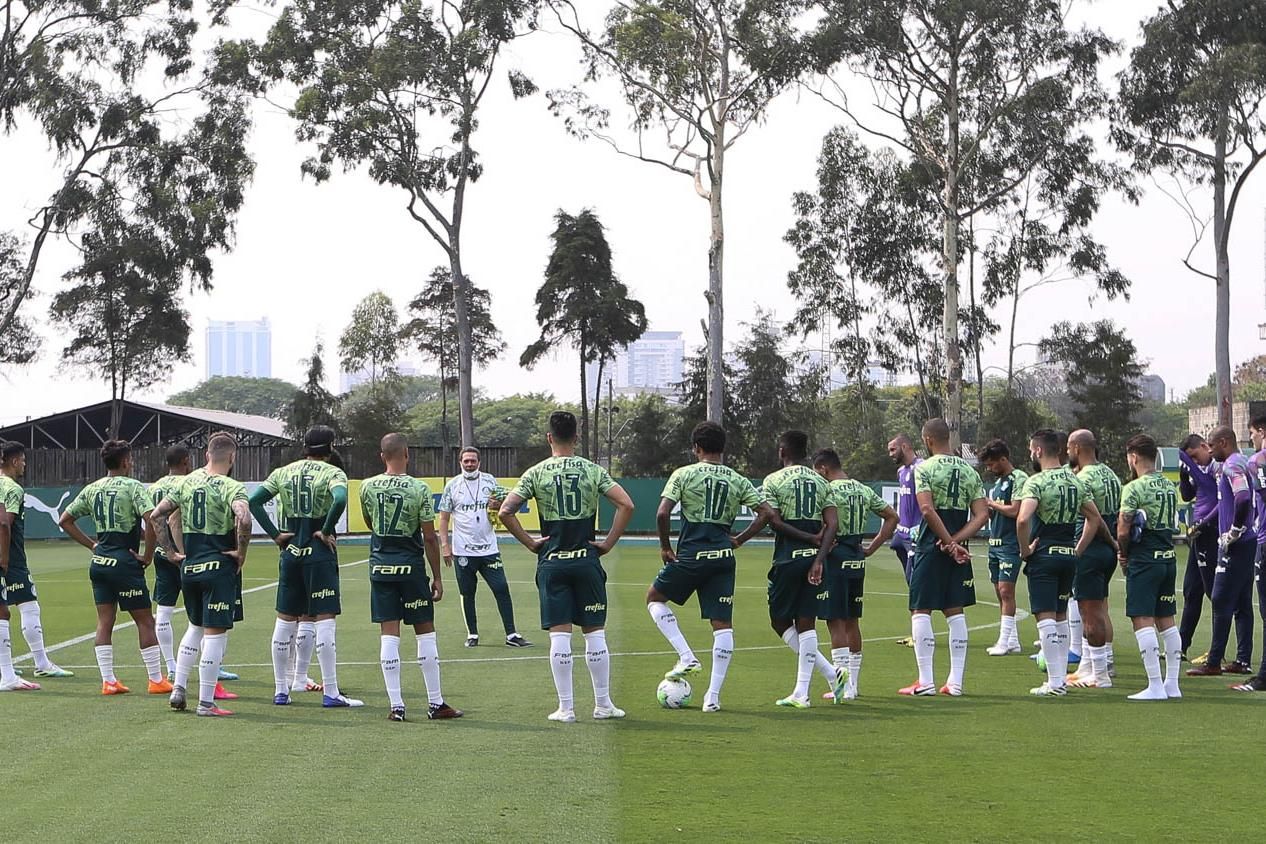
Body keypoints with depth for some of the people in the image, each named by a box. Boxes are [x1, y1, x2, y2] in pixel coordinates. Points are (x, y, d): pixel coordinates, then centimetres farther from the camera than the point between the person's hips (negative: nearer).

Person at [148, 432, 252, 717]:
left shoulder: (186, 483, 7)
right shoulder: (231, 488, -12)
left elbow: (156, 515, 7)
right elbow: (243, 519, -30)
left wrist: (171, 552, 11)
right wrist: (241, 552, -15)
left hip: (189, 566, 6)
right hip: (219, 567, -6)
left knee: (196, 627, 23)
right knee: (215, 632, -1)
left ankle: (178, 690, 19)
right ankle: (205, 702, 0)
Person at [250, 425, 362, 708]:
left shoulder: (283, 473, 8)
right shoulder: (333, 473, -6)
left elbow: (254, 501, 1)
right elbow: (340, 499, -26)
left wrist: (275, 534, 2)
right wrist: (326, 531, -14)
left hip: (291, 550, 5)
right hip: (320, 554, -5)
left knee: (285, 620, 12)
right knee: (325, 620, -4)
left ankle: (281, 690, 17)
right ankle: (331, 693, -5)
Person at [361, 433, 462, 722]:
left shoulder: (368, 487, -1)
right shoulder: (419, 489, -11)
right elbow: (429, 538, -8)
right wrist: (437, 577, -1)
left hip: (380, 565, 3)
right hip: (411, 566, -3)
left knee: (389, 634, 4)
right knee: (425, 633, 6)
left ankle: (396, 705, 1)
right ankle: (435, 703, 9)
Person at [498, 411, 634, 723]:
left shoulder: (536, 473, -1)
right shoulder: (593, 471, 1)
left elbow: (505, 511, -8)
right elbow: (626, 505, -8)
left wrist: (529, 542, 1)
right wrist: (608, 543, 0)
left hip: (552, 560, 0)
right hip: (586, 559, 1)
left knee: (559, 634, 0)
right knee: (595, 632, 7)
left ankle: (565, 707, 2)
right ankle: (603, 704, 11)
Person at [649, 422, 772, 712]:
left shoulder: (684, 474, -3)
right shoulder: (738, 481, 8)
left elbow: (662, 513, -12)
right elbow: (765, 513, 3)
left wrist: (665, 546, 1)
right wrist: (739, 540, 11)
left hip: (691, 555, -3)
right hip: (723, 557, 3)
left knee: (654, 597, 20)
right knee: (723, 625, 4)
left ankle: (687, 657, 6)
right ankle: (713, 695, 1)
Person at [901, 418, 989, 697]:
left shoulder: (925, 468, -8)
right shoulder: (969, 470, 9)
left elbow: (927, 509, -20)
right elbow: (982, 514, 2)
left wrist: (949, 543, -15)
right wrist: (956, 540, -6)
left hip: (931, 547, -5)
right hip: (958, 549, 5)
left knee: (920, 611, 0)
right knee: (955, 611, 9)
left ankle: (925, 681, -4)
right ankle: (955, 682, 8)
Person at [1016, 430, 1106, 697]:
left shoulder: (1037, 482, -13)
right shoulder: (1075, 481, 9)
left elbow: (1023, 518, -28)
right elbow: (1095, 518, 15)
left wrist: (1025, 549, -14)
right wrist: (1078, 550, 17)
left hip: (1043, 555, -7)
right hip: (1068, 556, 7)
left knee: (1045, 617, -5)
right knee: (1061, 616, 16)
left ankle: (1055, 682, -8)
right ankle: (1062, 678, 18)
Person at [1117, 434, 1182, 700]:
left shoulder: (1134, 489, -13)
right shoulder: (1170, 487, 11)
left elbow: (1123, 531, -15)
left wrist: (1124, 554, 5)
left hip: (1144, 561, -8)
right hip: (1168, 558, 8)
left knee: (1142, 621, -6)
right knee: (1166, 621, 12)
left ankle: (1155, 686, -9)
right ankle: (1172, 684, 14)